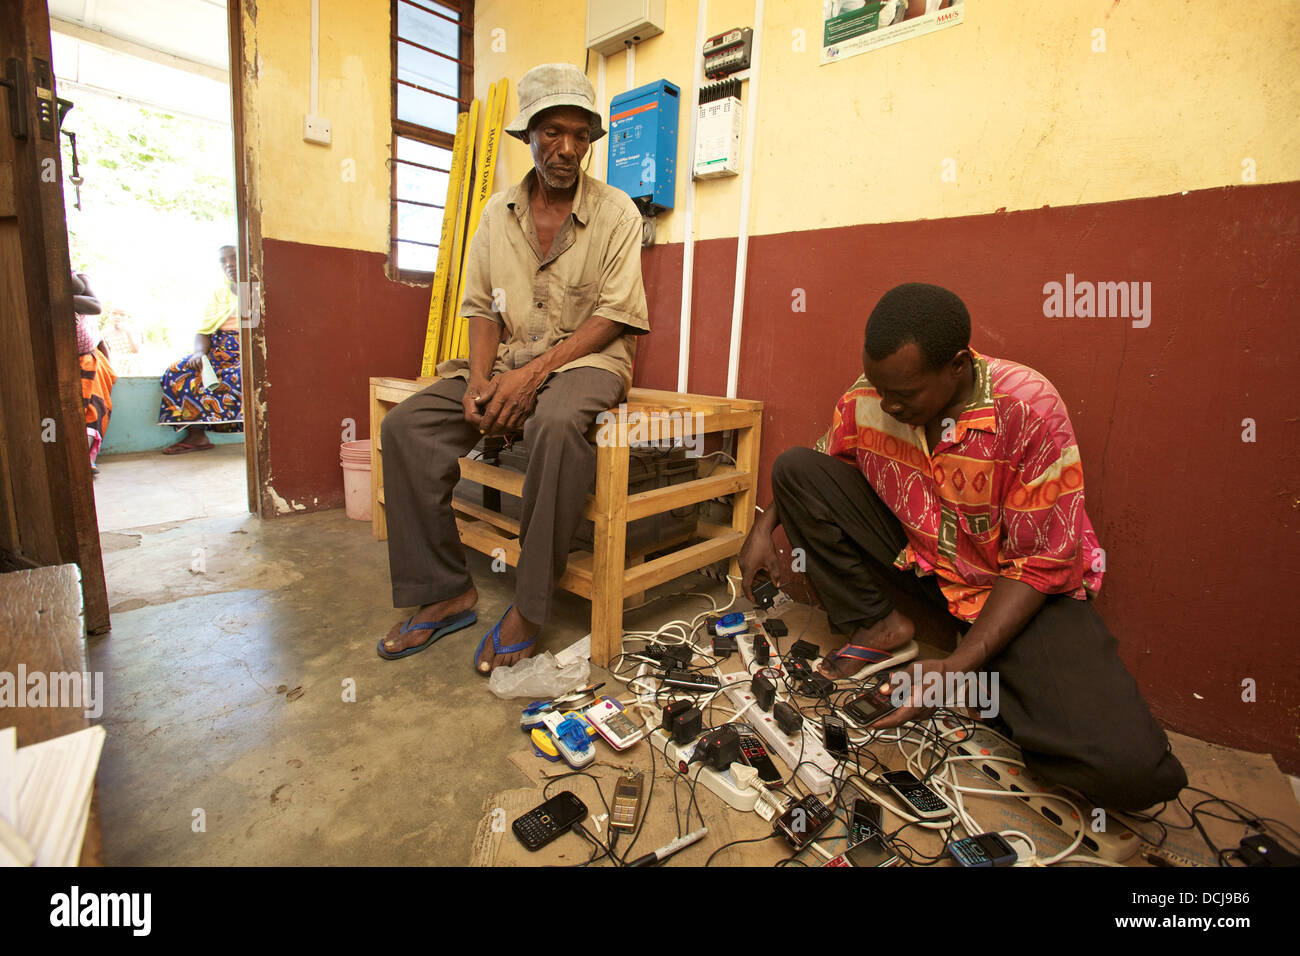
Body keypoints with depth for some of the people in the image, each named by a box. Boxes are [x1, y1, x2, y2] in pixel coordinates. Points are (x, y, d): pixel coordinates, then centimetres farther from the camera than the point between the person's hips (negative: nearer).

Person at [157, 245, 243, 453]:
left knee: (236, 376, -38)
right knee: (177, 373, -18)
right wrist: (199, 352, -9)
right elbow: (203, 332, 14)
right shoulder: (219, 293, 19)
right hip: (220, 349, 5)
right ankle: (196, 435, -18)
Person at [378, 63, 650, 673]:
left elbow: (613, 316, -8)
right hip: (508, 360, 5)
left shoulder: (615, 212, 0)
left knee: (557, 423, -40)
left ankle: (528, 610, -25)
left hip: (585, 358, -4)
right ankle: (446, 594, -8)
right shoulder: (498, 212, 13)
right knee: (404, 427, -16)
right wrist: (480, 378, -10)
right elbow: (482, 308, 10)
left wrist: (534, 372, -19)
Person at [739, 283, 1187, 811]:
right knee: (795, 466, -12)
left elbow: (1042, 566, -21)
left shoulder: (1029, 409, -25)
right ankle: (877, 626, -1)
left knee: (1130, 768, -26)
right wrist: (766, 525, -6)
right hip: (919, 558, 4)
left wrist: (958, 667, -27)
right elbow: (821, 473, 8)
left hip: (1020, 587, -3)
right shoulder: (865, 400, -13)